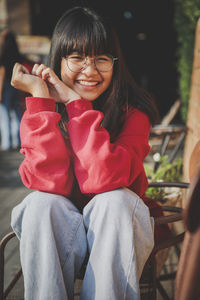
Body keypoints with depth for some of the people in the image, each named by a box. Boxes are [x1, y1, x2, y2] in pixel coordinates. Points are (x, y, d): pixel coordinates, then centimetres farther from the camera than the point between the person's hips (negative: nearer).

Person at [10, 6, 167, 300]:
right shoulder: (40, 108, -10)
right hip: (55, 230, 1)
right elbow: (50, 182, -25)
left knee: (115, 200, -31)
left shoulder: (132, 110, -15)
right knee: (41, 204, -29)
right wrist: (41, 97, -27)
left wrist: (75, 102, -28)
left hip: (115, 229, -1)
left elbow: (103, 179, -29)